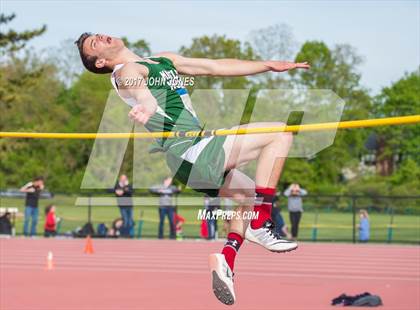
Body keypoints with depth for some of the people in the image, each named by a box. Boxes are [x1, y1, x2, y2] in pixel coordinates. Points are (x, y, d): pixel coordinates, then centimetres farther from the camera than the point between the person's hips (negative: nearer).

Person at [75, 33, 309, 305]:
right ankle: (260, 226, -14)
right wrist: (145, 109, -51)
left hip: (198, 158, 10)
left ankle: (226, 260, 9)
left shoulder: (165, 60, 23)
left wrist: (270, 65, 25)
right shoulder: (127, 71, -5)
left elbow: (217, 67, 25)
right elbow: (146, 97, -27)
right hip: (190, 152, -10)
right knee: (280, 133, -9)